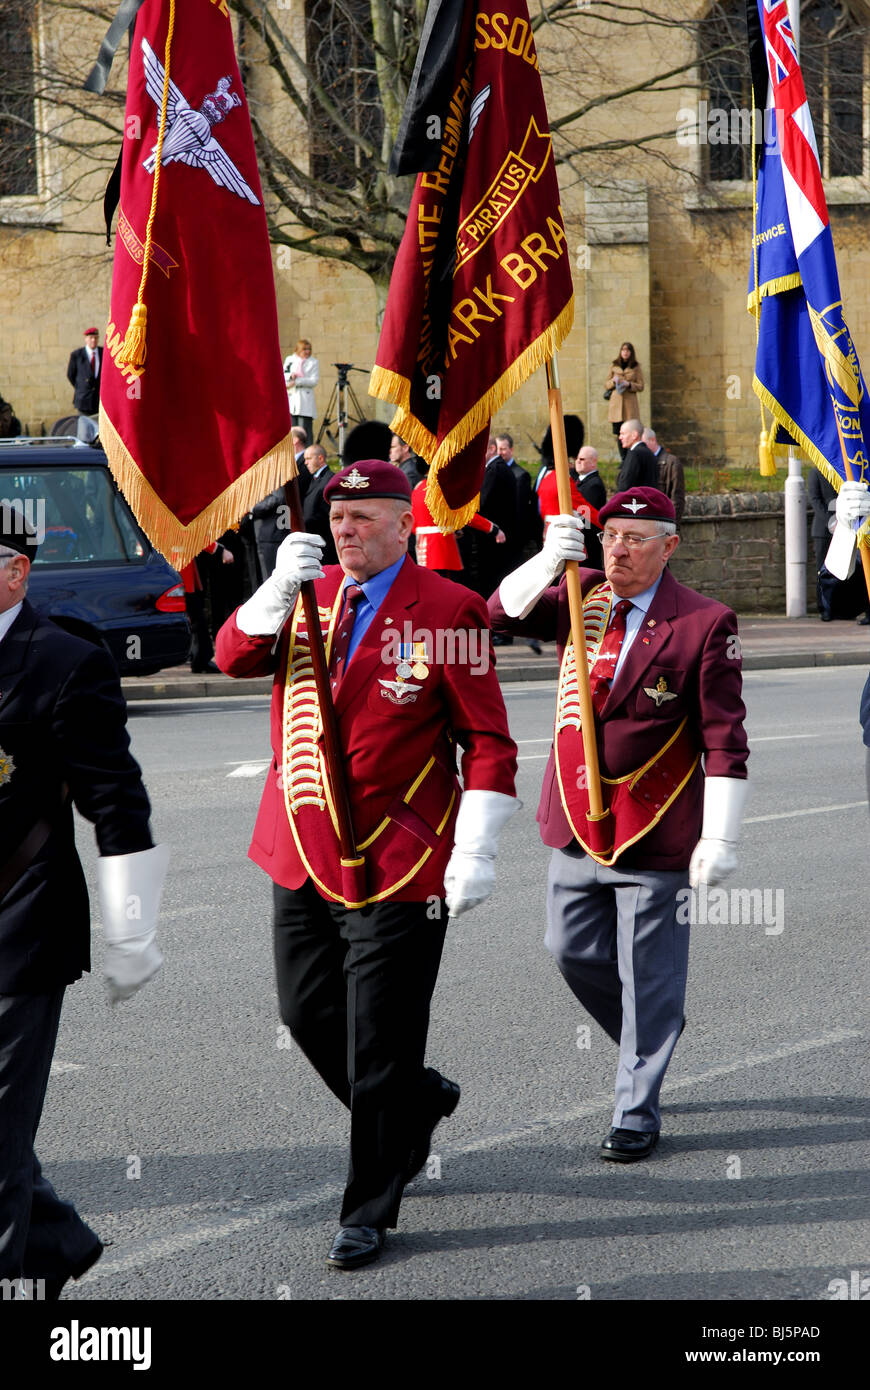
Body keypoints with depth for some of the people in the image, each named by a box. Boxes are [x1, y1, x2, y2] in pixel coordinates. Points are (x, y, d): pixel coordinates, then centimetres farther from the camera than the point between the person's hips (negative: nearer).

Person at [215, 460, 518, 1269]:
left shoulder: (447, 612, -8)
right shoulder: (308, 597, 9)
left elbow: (489, 742, -8)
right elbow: (234, 657, -3)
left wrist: (476, 853, -13)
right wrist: (278, 589, -19)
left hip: (398, 868, -6)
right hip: (303, 859, 6)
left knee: (379, 1049, -1)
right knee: (308, 1016, 15)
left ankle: (369, 1212, 12)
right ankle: (420, 1102, 41)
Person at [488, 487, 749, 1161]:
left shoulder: (705, 624, -11)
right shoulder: (579, 597, 5)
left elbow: (724, 742, -11)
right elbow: (501, 613, -9)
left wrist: (719, 841, -14)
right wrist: (549, 559, -26)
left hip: (656, 833, -5)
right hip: (576, 824, 5)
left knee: (648, 975, 2)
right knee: (574, 952, 14)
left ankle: (638, 1114, 14)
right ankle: (650, 1036, 39)